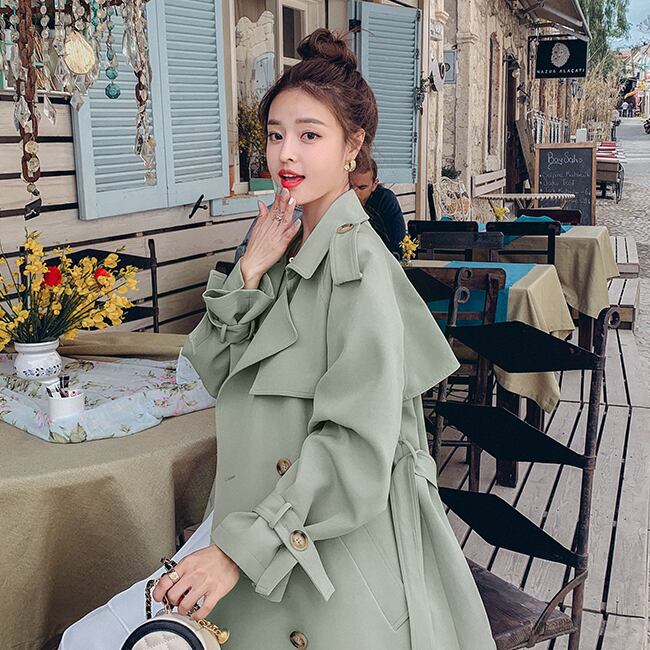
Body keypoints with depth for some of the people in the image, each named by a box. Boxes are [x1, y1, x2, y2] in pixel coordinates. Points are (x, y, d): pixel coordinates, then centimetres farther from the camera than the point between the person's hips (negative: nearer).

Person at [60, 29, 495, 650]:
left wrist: (240, 549, -22)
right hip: (250, 516, 7)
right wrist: (249, 270, -8)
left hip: (331, 544, -7)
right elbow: (213, 371, 6)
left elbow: (356, 445, -21)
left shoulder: (357, 266, -17)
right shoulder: (283, 242, 8)